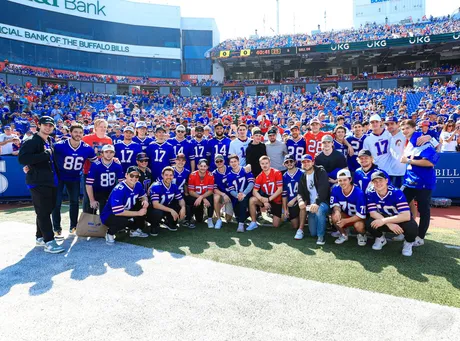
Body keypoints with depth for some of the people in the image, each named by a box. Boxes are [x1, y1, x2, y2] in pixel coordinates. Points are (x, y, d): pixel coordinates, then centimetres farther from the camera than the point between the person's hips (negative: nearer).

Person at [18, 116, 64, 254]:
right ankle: (49, 242, -8)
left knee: (46, 211, 15)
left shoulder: (50, 142, 17)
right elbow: (22, 159, -22)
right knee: (43, 212, -8)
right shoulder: (32, 142, -9)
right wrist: (45, 155, -22)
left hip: (51, 181, 9)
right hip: (38, 182, -9)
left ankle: (40, 237, 27)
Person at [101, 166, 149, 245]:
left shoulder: (138, 185, -10)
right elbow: (118, 212, -32)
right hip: (109, 216, -7)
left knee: (145, 206, -9)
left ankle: (135, 230, 9)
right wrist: (138, 213, -27)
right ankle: (110, 233, -3)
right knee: (126, 221, -37)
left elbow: (143, 196, 8)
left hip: (126, 211, 7)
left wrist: (145, 201, -18)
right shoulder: (119, 190, -30)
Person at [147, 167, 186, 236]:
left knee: (180, 207, -17)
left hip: (167, 207, 6)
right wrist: (171, 210, -37)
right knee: (158, 213, -38)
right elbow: (155, 205, -32)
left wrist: (183, 207, -24)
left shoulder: (174, 186, -6)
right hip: (154, 209, -5)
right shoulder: (156, 187, -24)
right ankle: (154, 226, -2)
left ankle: (170, 222, 12)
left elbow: (181, 199, 0)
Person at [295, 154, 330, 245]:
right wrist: (301, 201, -21)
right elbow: (300, 193, 3)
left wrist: (317, 203, -37)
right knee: (313, 233, -1)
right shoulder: (303, 177, 10)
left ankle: (321, 236, -21)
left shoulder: (321, 172, -8)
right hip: (311, 205, 5)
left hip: (323, 202, -5)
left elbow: (323, 189, -23)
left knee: (319, 210, -41)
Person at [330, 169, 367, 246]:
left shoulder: (359, 193, -27)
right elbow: (335, 204, -6)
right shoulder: (335, 189, -16)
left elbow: (361, 215, -24)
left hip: (358, 218, -3)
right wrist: (337, 211, -32)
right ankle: (343, 234, 3)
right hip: (346, 215, 3)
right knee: (334, 216, -27)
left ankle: (362, 235, 5)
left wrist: (345, 221, -30)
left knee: (358, 225, -35)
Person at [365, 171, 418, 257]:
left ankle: (408, 243, 4)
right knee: (369, 224, -27)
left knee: (412, 227, -34)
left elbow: (406, 216, -35)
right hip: (384, 220, 2)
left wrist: (383, 221, -39)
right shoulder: (370, 193, -18)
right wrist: (389, 224, -32)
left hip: (400, 220, -2)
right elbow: (373, 213, -19)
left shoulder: (396, 193, -27)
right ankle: (380, 239, 8)